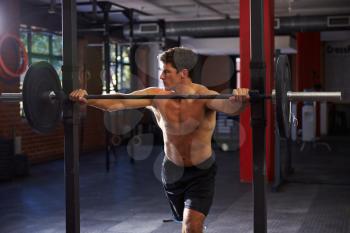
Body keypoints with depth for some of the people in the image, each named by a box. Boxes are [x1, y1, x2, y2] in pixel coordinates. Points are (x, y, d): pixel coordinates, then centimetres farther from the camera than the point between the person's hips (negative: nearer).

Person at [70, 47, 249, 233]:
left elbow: (228, 106, -43)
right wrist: (86, 100, -35)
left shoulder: (204, 96, -24)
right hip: (173, 170, 4)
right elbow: (120, 102, -21)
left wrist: (240, 101, -67)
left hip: (202, 171, -4)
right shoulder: (157, 96, -13)